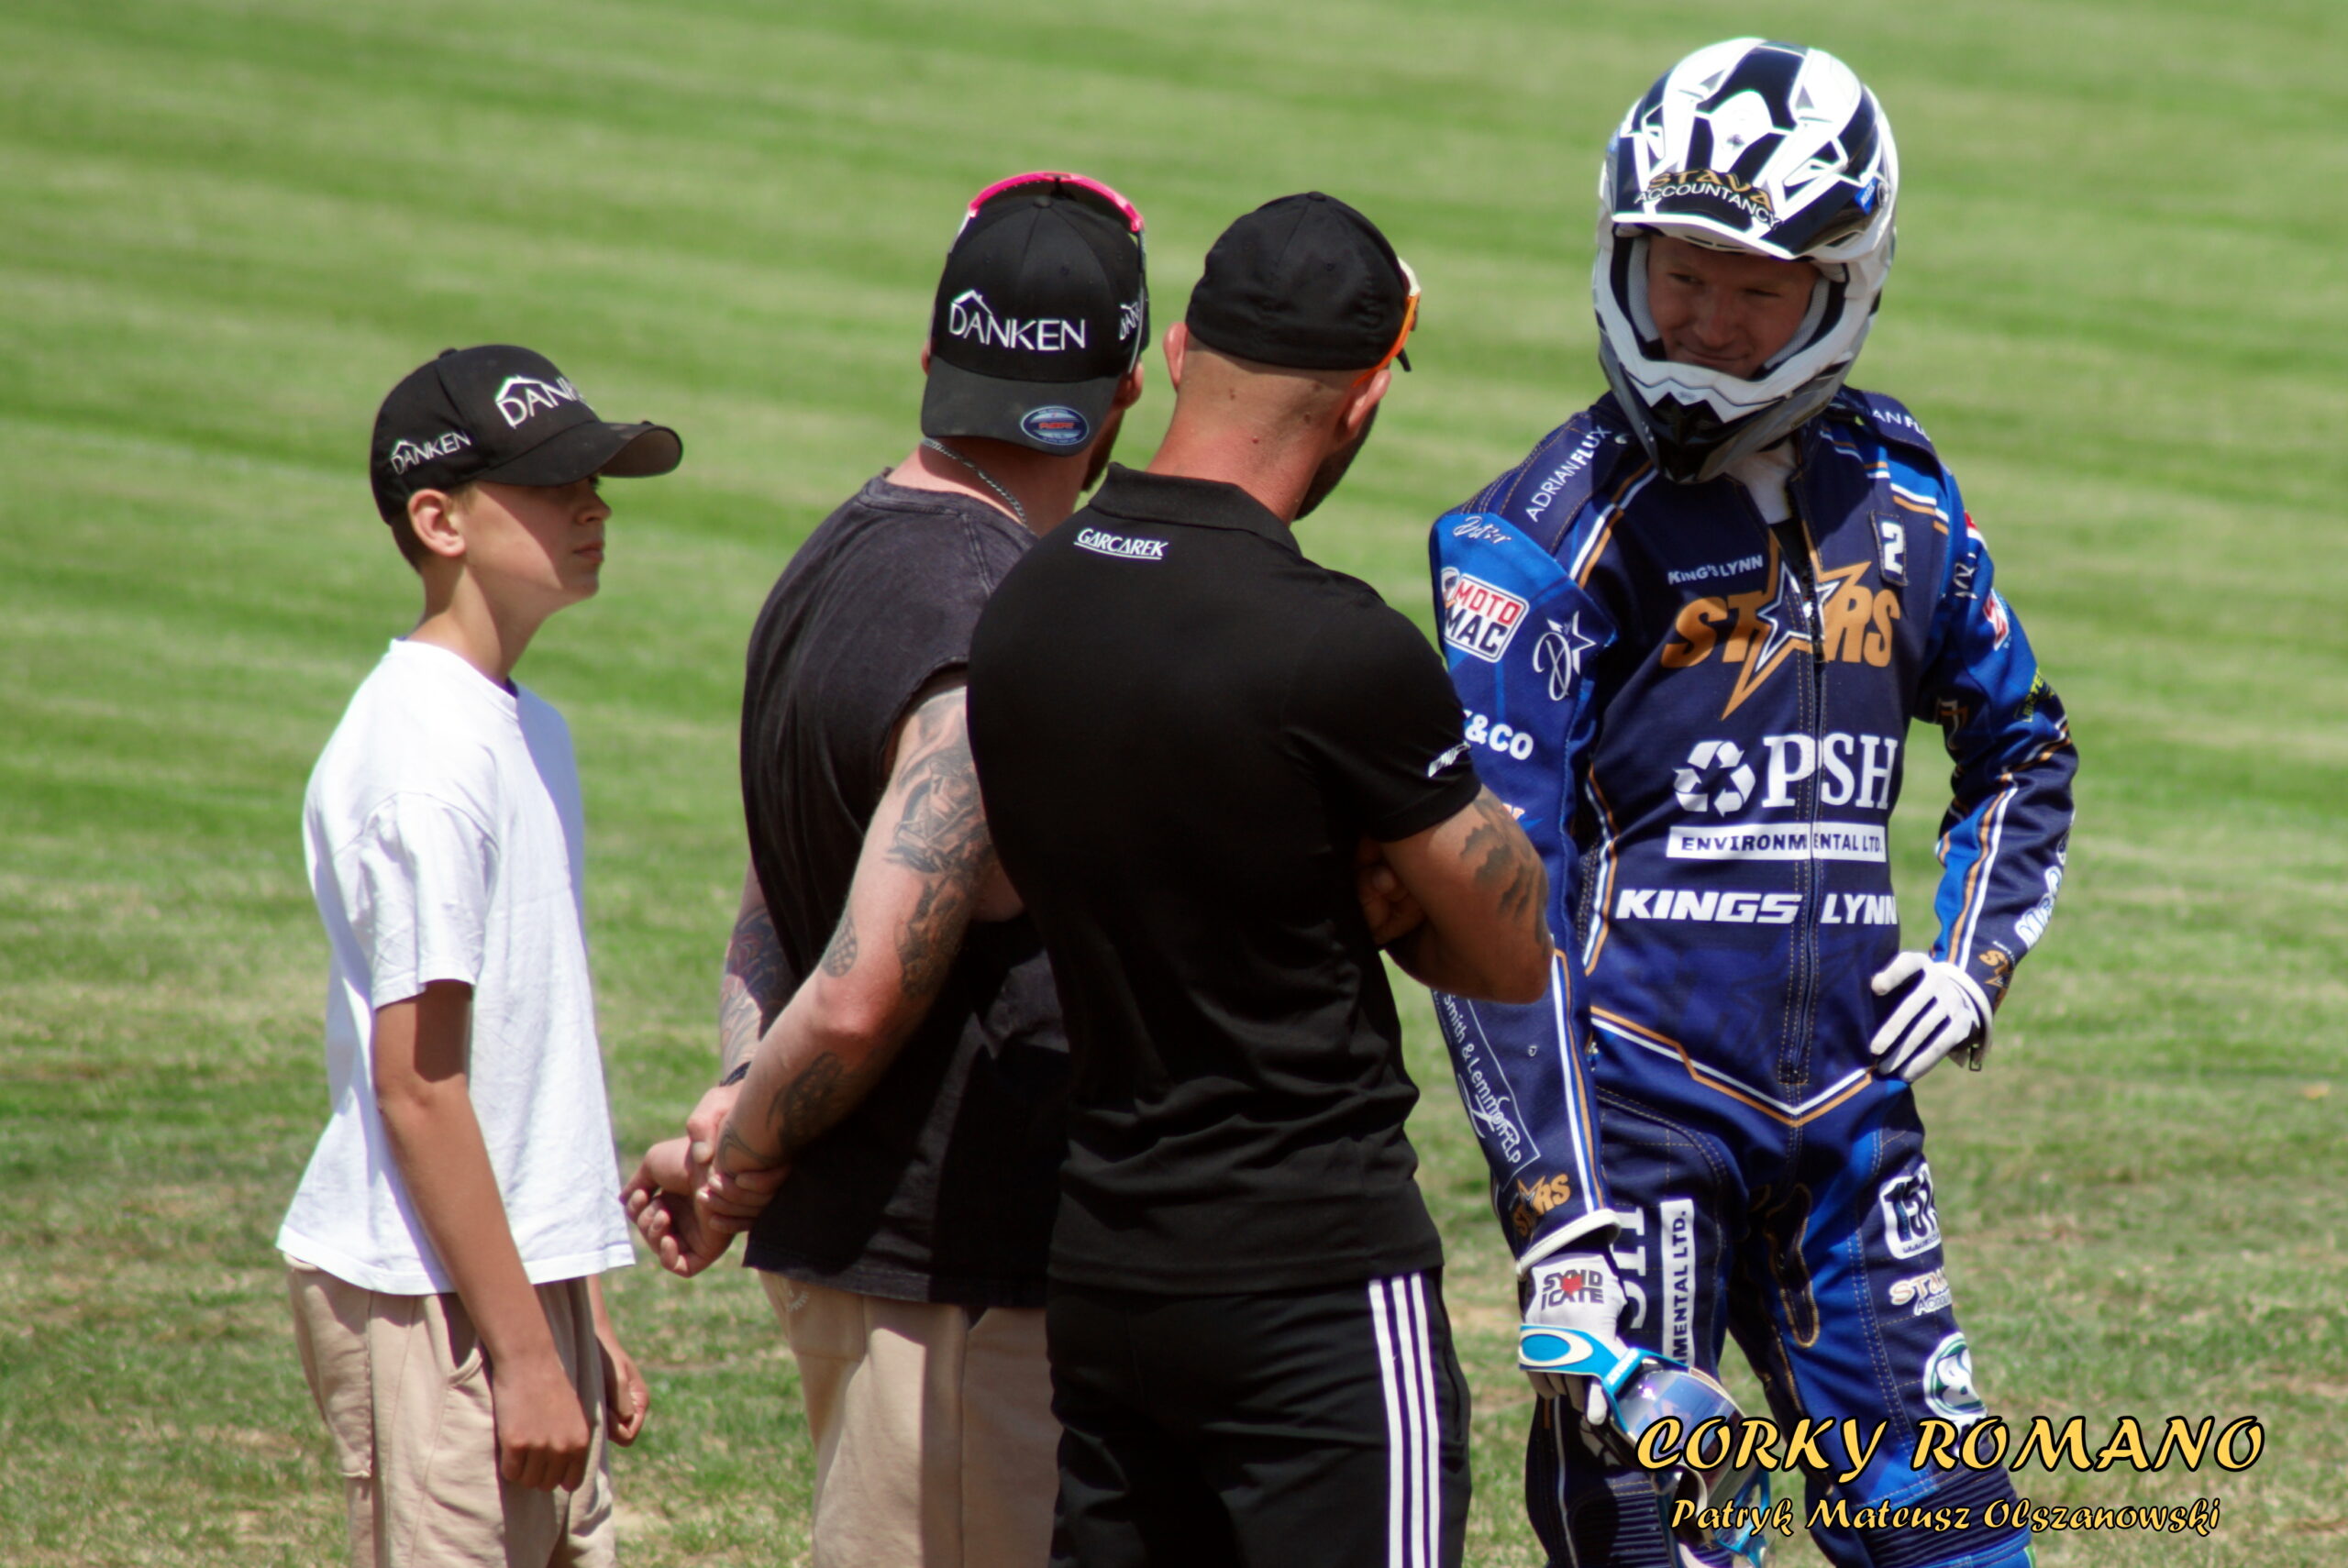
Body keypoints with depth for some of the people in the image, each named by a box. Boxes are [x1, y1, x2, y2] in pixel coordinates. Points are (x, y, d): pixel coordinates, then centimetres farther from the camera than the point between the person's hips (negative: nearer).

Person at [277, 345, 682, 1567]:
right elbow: (416, 1086, -18)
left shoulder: (522, 730, 14)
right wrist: (523, 1350, -18)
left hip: (524, 1279, 9)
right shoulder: (425, 753, -15)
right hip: (427, 1298, -9)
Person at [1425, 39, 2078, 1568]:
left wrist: (1973, 959, 8)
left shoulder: (1898, 506, 7)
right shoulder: (1555, 534, -8)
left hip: (1846, 1101, 4)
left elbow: (2023, 746, 26)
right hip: (1636, 1098, -4)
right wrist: (1552, 1203, -20)